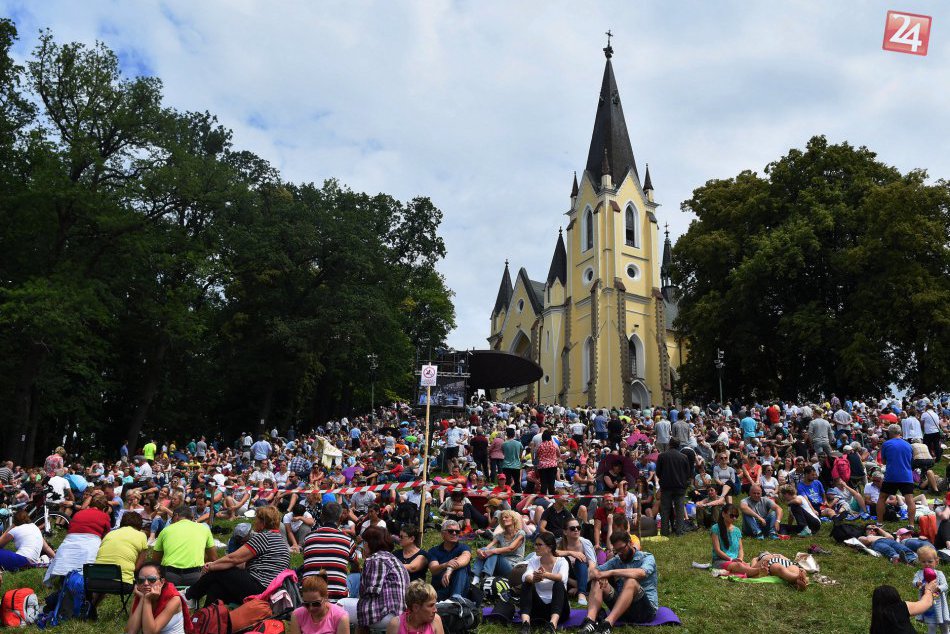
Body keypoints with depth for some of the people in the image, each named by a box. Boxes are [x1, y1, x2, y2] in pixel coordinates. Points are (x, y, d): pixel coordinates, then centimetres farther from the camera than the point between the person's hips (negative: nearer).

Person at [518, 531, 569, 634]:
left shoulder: (561, 561, -5)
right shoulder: (533, 561, 2)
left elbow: (562, 578, -29)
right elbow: (525, 577, -21)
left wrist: (545, 575, -49)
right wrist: (533, 579, -45)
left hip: (558, 607, -2)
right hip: (539, 607, 2)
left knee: (559, 584, -30)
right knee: (527, 585, -23)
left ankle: (552, 624, -51)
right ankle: (525, 623, -44)